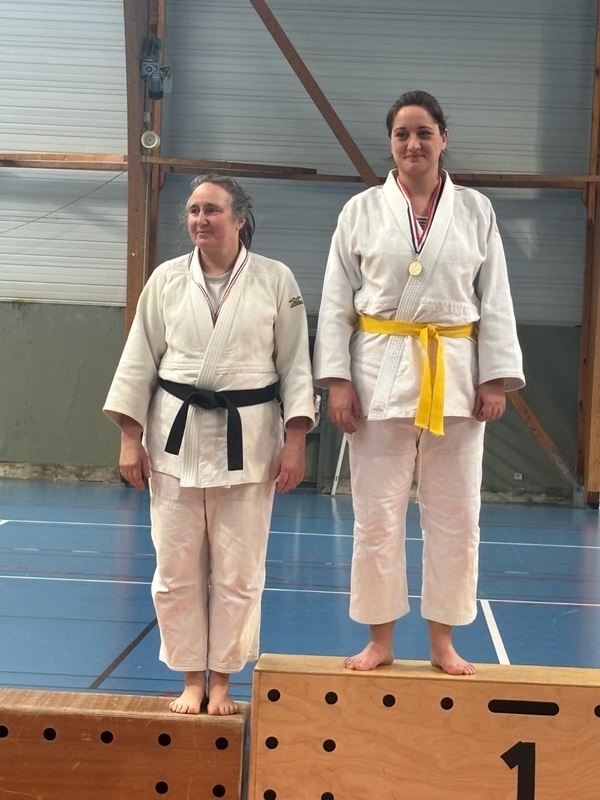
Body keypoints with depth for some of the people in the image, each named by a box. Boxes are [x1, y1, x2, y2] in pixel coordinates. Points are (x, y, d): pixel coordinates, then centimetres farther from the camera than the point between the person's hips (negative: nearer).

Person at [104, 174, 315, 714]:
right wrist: (131, 439, 1)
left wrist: (294, 441, -6)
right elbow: (140, 362, 5)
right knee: (177, 567, 5)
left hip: (247, 440, -1)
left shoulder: (277, 280, -1)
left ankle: (220, 681, 20)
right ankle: (191, 680, 20)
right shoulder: (166, 280, 3)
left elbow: (295, 364, 0)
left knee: (238, 570, 4)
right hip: (176, 436, 2)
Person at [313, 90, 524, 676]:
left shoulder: (476, 210, 5)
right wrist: (337, 380, -6)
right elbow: (336, 303, 1)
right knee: (377, 515, 4)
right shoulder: (361, 211, 2)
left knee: (454, 517, 6)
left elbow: (496, 302, 4)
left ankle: (442, 641, 21)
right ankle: (380, 640, 19)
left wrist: (495, 380, -2)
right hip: (381, 374, -1)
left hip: (454, 376, 1)